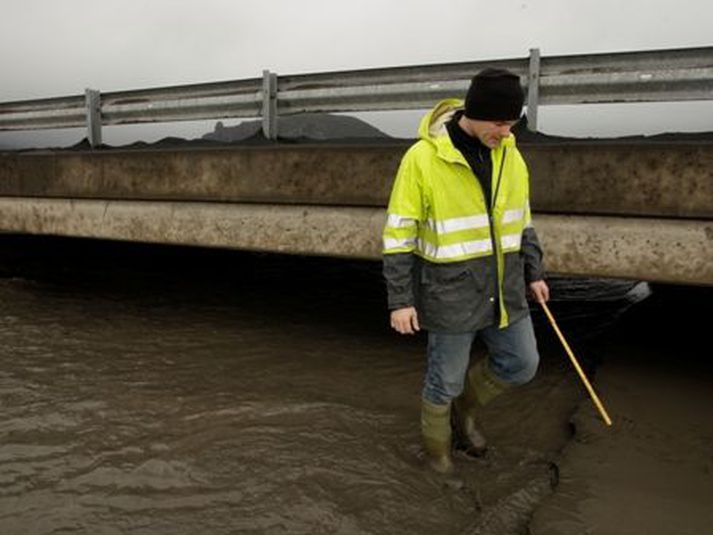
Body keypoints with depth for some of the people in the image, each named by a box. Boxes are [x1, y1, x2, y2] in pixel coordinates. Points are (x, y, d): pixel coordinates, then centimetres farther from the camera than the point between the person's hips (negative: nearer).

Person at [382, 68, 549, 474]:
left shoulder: (508, 153, 0)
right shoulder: (422, 158, -19)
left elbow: (520, 217, 12)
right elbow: (399, 234, -15)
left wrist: (534, 273, 13)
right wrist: (400, 300, -15)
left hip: (502, 284, 6)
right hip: (451, 289, -6)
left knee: (522, 364, 14)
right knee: (445, 379, 9)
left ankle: (465, 405, 40)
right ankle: (438, 453, 36)